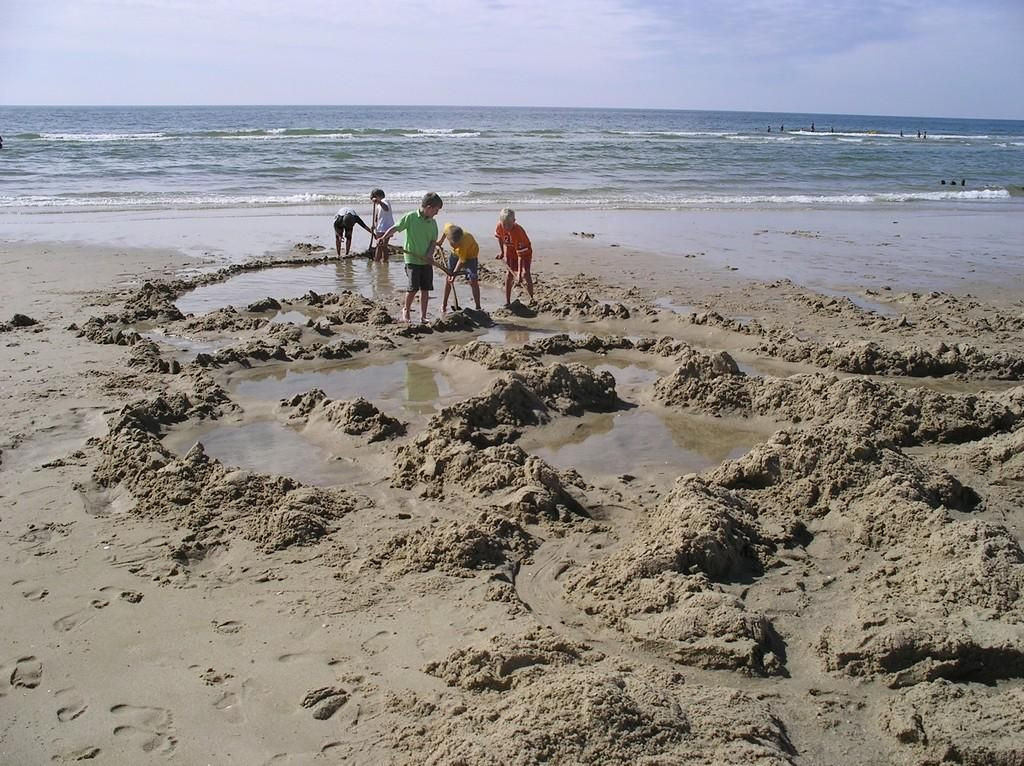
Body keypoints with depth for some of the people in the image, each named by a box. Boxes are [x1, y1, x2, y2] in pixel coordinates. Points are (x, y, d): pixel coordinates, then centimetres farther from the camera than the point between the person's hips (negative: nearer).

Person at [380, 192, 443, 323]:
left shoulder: (433, 223, 7)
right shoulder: (410, 217, -7)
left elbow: (433, 241, 5)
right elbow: (395, 228, -8)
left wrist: (430, 254, -12)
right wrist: (384, 237, -23)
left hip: (427, 261, 5)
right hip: (412, 259, -5)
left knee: (425, 288, 5)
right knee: (413, 288, -7)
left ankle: (423, 316, 14)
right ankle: (406, 310, 18)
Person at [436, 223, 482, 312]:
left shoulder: (463, 244, -43)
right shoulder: (448, 228, -31)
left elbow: (461, 261, -32)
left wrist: (454, 274, -37)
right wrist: (441, 241, 5)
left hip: (470, 255, -5)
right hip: (455, 253, 6)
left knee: (473, 281, -14)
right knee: (448, 278, 7)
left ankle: (478, 307, -9)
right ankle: (444, 304, 18)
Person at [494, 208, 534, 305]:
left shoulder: (518, 232, -39)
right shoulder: (499, 227, -24)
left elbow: (520, 254, -40)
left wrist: (519, 274, -42)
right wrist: (502, 251, 10)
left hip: (524, 251, -4)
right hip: (510, 251, 4)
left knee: (525, 273, -19)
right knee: (509, 274, -2)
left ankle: (531, 298, -10)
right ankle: (507, 302, 3)